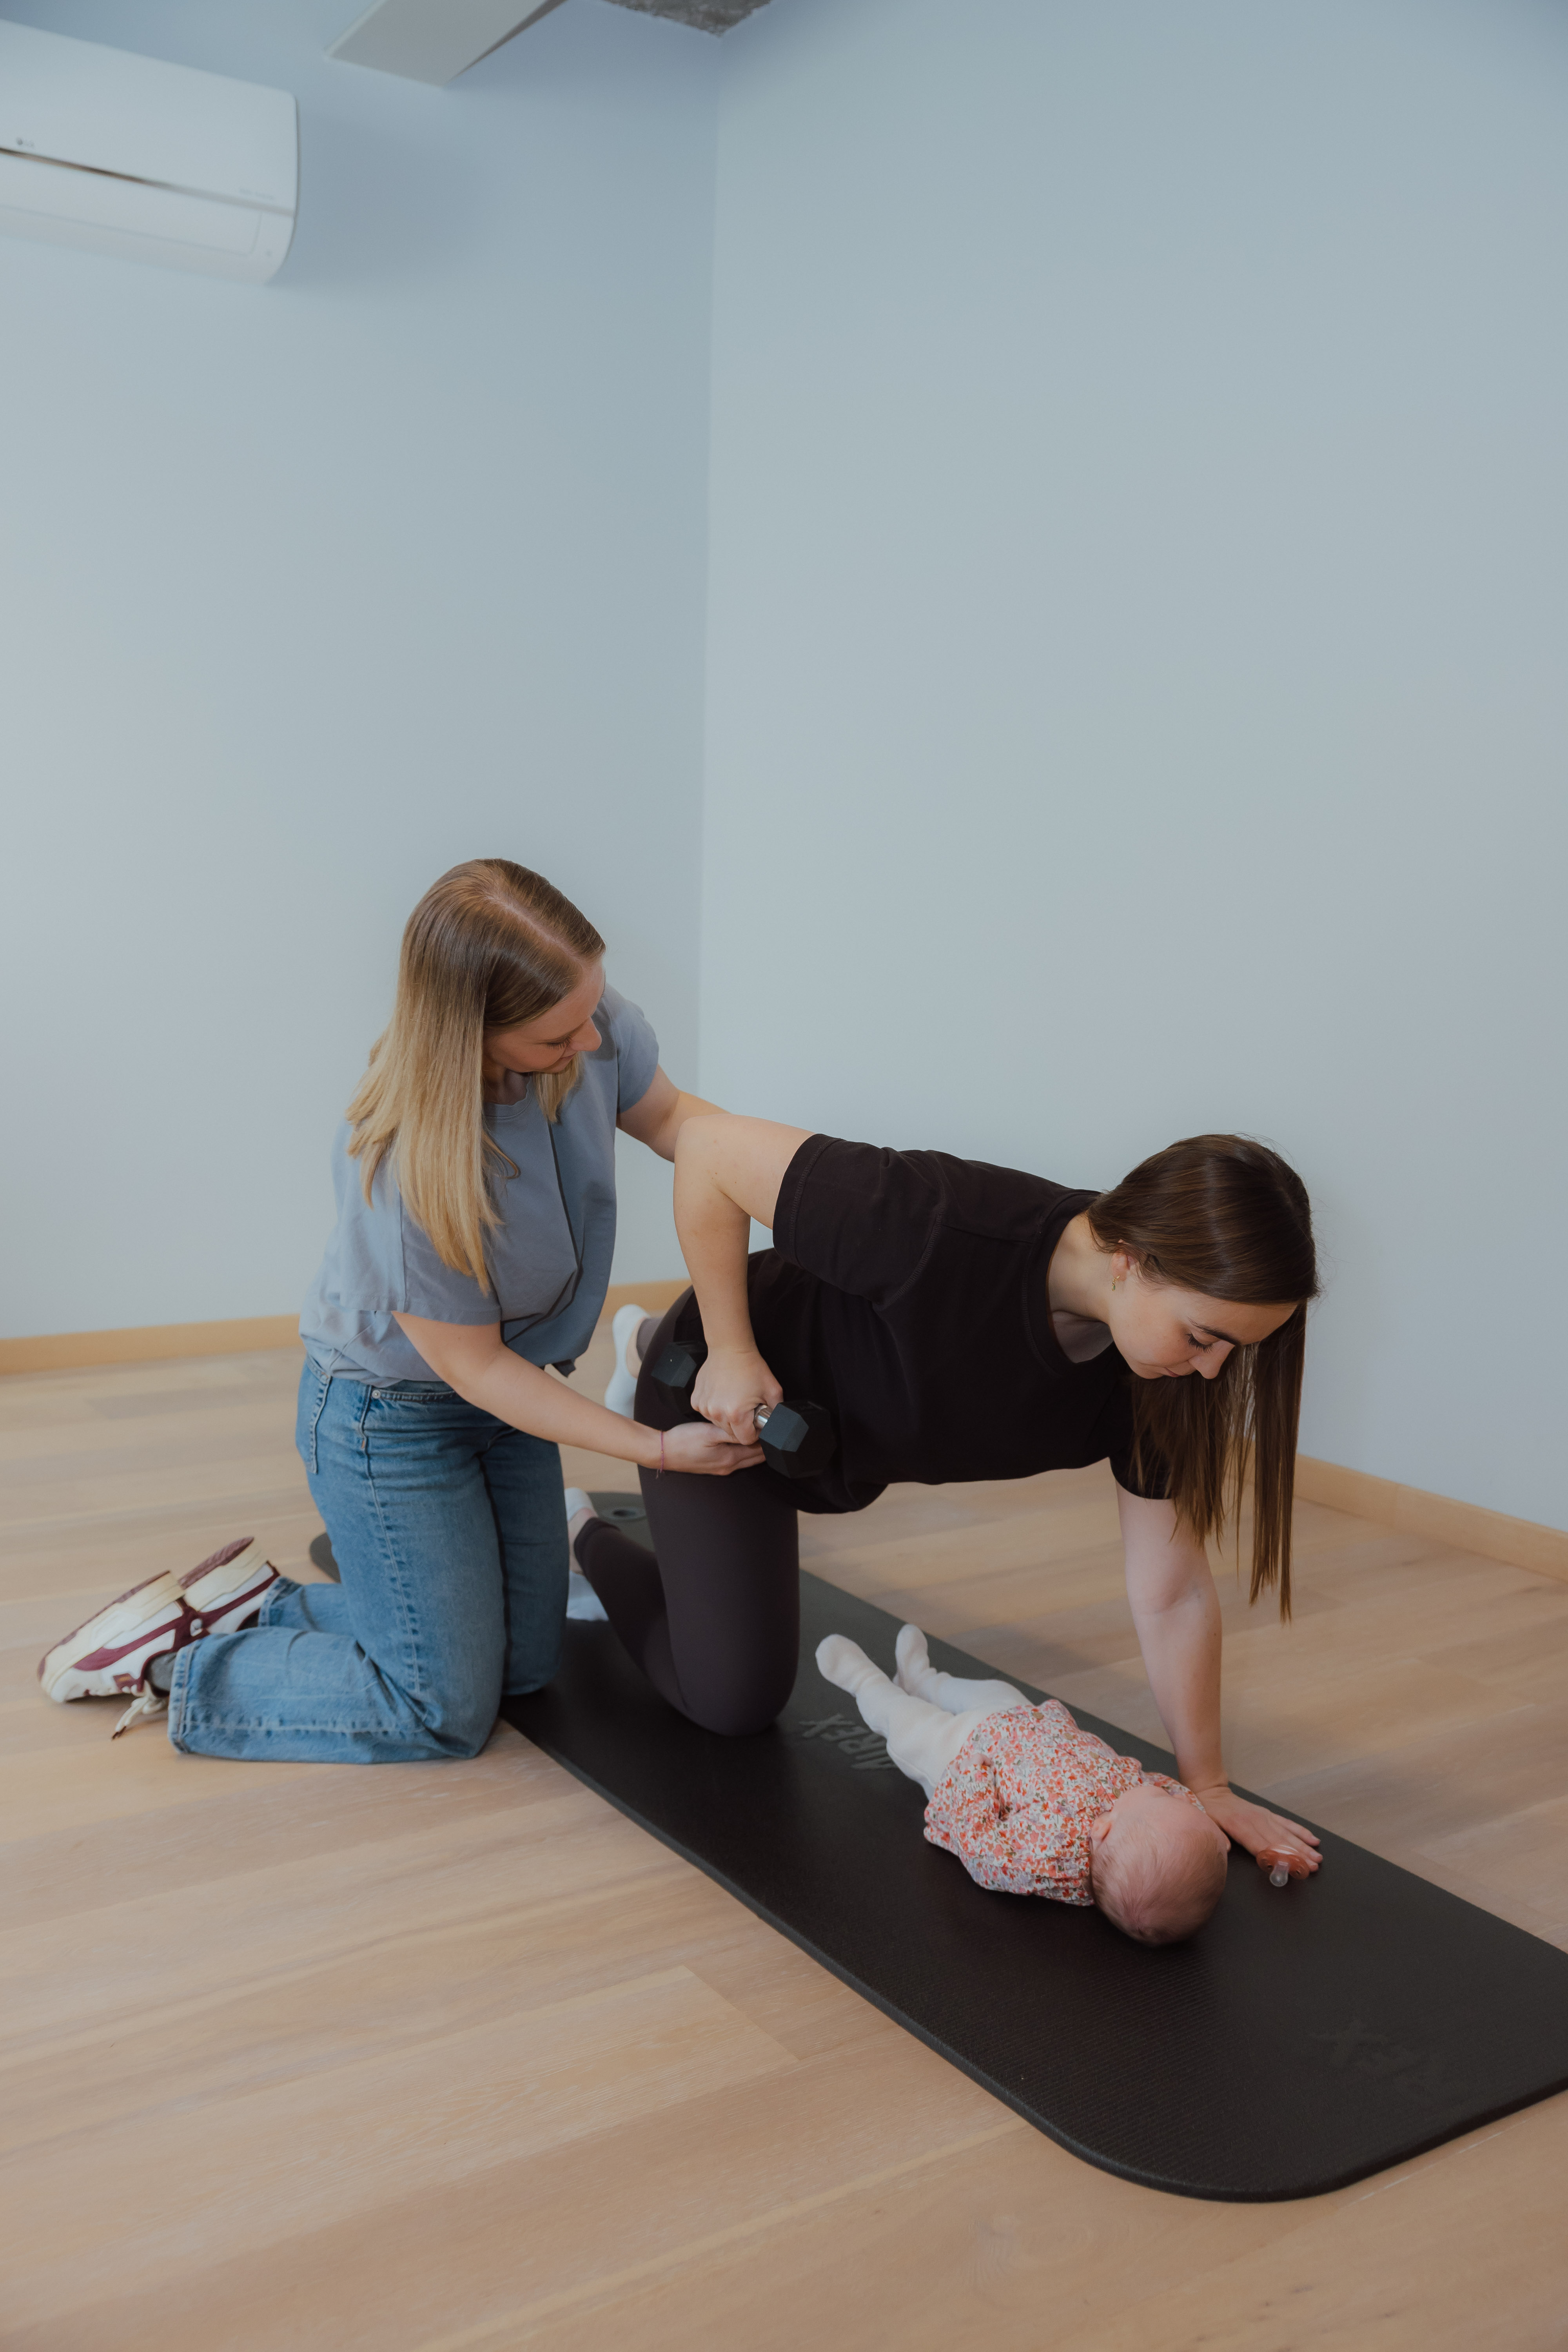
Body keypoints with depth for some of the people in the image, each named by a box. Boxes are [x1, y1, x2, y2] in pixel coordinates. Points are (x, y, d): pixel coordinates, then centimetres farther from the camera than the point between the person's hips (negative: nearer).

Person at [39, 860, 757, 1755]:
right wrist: (655, 1448, -23)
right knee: (446, 1710, 3)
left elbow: (666, 1114, 1)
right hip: (394, 1417, -7)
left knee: (527, 1663, 18)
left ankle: (259, 1604, 29)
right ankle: (167, 1660, 18)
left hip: (509, 1389, 7)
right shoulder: (408, 1175, -39)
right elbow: (473, 1364, -24)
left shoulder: (592, 1022, -22)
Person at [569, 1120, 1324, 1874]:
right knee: (734, 1700, -1)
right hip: (725, 1399, -6)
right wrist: (730, 1352, -30)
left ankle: (648, 1353, 52)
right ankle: (588, 1538, 25)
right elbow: (711, 1148, -37)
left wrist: (1206, 1785, -13)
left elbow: (1171, 1596, -17)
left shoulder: (1159, 1376, -27)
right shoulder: (946, 1228, -46)